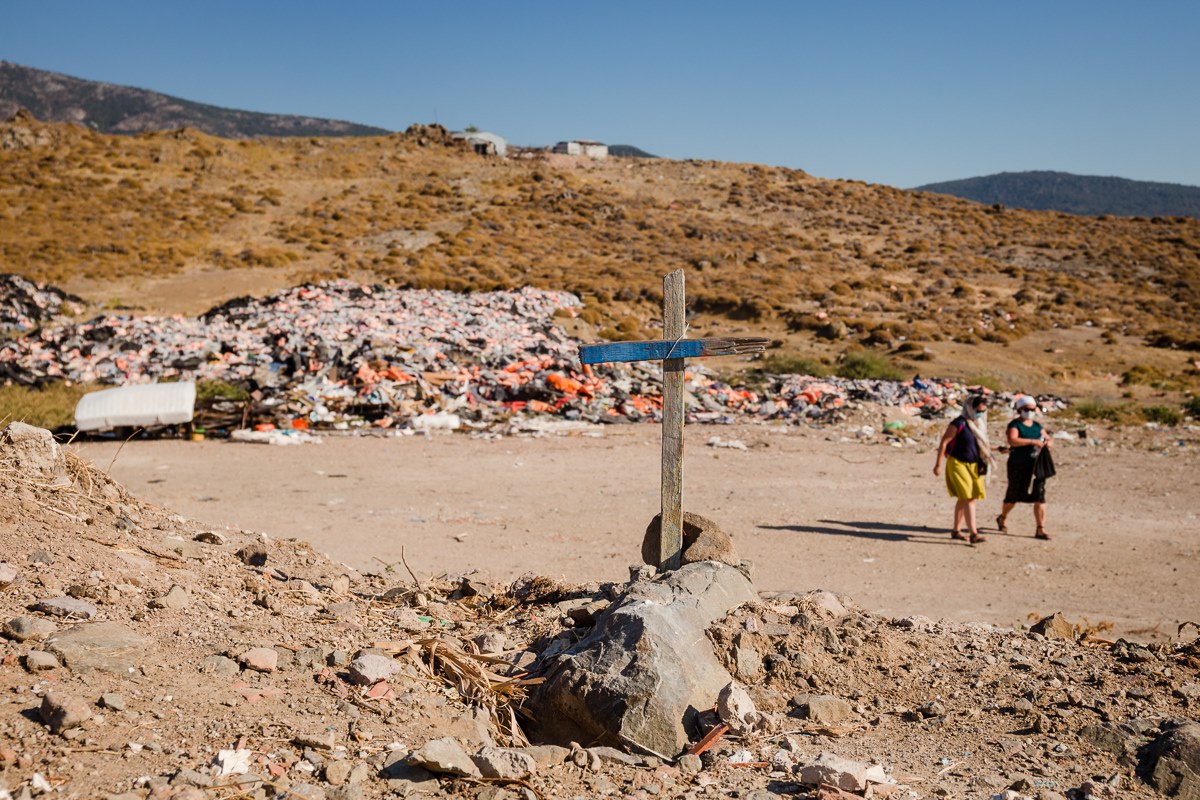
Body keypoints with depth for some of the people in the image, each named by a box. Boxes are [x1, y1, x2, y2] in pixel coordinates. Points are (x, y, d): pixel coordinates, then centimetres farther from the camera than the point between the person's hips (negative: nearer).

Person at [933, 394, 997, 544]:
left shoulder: (978, 425, 9)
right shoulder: (959, 424, -15)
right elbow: (944, 442, -14)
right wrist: (938, 464, -16)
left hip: (973, 465, 8)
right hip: (958, 463, -8)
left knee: (963, 499, 12)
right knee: (968, 498, -14)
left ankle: (956, 530, 23)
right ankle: (973, 534, -18)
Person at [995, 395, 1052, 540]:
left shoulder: (1037, 426, 12)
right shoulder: (1015, 425, -7)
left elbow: (1047, 439, 19)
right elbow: (1013, 440, -25)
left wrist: (1047, 442, -6)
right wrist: (1033, 441, -31)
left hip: (1036, 466, 4)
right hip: (1018, 466, -4)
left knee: (1039, 496, -6)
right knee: (1014, 496, 10)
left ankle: (1040, 530, -5)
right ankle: (1002, 518, 38)